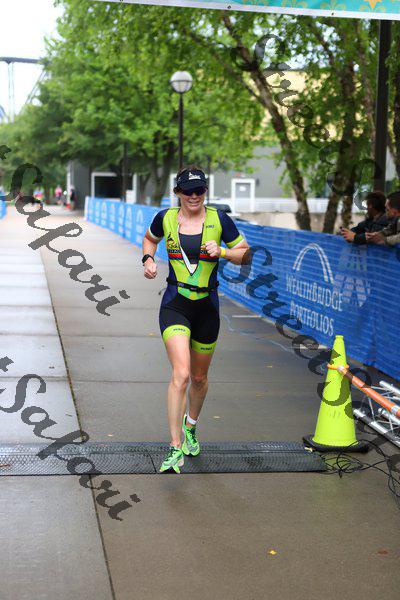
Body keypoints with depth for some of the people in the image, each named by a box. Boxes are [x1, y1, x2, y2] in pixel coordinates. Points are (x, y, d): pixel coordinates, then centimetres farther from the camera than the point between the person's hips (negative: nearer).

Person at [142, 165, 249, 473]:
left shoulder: (219, 219, -3)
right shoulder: (165, 218, 0)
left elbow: (245, 253, 3)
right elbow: (150, 239, 21)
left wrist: (221, 252, -15)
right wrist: (149, 259, 2)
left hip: (207, 306, 2)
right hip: (175, 306, -1)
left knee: (199, 378, 16)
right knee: (181, 374, -19)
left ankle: (190, 427, 45)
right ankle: (176, 449, -14)